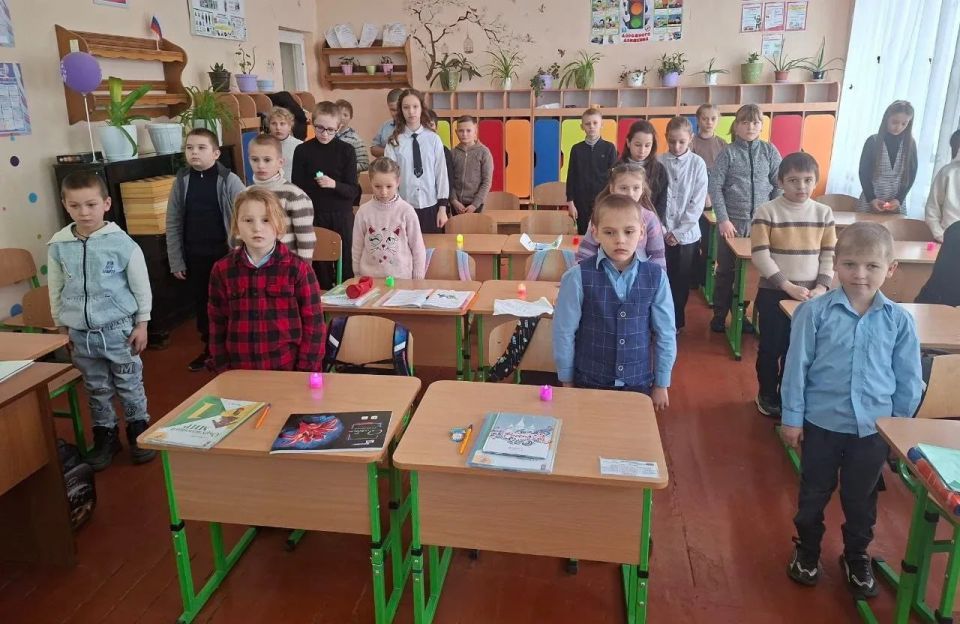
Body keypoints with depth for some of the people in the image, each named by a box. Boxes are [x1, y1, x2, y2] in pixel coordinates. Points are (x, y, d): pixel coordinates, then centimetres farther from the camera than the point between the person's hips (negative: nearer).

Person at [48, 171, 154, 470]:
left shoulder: (122, 243, -13)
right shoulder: (58, 246, -4)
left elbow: (141, 286, -5)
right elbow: (55, 290, 7)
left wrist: (141, 324, -3)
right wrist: (62, 327, 11)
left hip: (118, 329, -3)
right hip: (81, 333, 3)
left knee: (129, 384, 10)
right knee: (96, 388, 16)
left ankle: (139, 430, 27)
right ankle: (105, 436, 31)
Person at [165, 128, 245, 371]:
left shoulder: (229, 180, -8)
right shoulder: (181, 181, 2)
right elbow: (173, 224, 6)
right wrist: (176, 261, 3)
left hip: (224, 254, -4)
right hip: (194, 257, 4)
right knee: (201, 304, 14)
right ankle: (210, 347, 31)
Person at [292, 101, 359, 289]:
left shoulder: (347, 151, -2)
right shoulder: (302, 150, 0)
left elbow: (353, 190, -6)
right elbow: (297, 189, 2)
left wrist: (334, 184, -25)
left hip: (342, 216, -1)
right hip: (313, 217, 1)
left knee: (346, 266, 2)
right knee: (320, 265, 6)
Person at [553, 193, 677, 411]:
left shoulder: (656, 277, -9)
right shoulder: (578, 277, -15)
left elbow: (665, 333, 0)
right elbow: (564, 332, -7)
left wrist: (661, 384, 5)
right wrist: (567, 382, -1)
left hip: (639, 383, 2)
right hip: (589, 382, -2)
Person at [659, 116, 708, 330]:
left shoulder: (698, 164, -2)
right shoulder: (659, 163, -3)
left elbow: (698, 202, -4)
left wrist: (679, 231, -9)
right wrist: (662, 229, -11)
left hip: (687, 234, 1)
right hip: (661, 233, 0)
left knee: (681, 281, 10)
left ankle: (676, 323, 25)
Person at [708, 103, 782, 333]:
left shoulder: (769, 151, 4)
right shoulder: (728, 152, -2)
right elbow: (715, 186, -5)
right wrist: (723, 219, -11)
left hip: (762, 221, 2)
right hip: (733, 221, -2)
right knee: (726, 270, 6)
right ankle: (719, 315, 20)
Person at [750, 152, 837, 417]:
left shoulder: (824, 213, 3)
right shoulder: (767, 211, -9)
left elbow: (829, 255, 5)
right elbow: (760, 256, -13)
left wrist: (822, 287, -9)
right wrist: (789, 286, -17)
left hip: (810, 294, 3)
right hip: (773, 293, -3)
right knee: (771, 347, 8)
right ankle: (767, 395, 27)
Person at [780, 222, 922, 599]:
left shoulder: (899, 320, -6)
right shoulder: (814, 312, -13)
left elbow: (909, 380, 3)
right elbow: (796, 367, -8)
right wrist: (792, 417, -6)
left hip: (874, 428, 2)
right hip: (822, 422, -1)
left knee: (861, 499, 19)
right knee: (814, 493, 16)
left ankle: (857, 558, 41)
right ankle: (807, 551, 38)